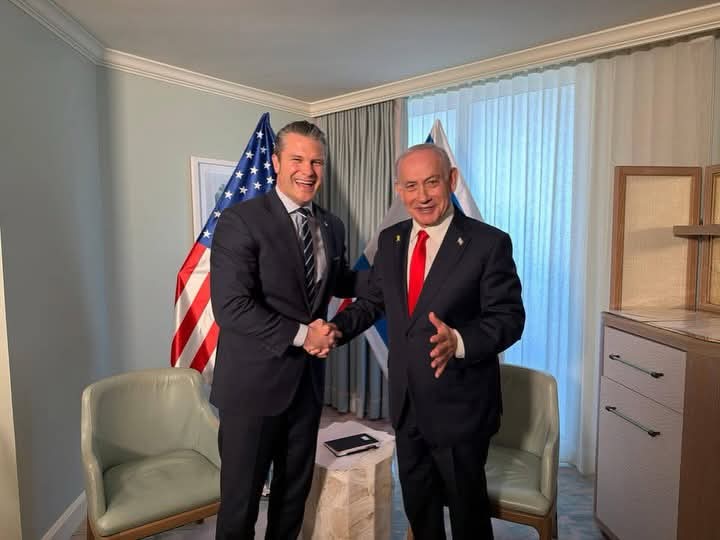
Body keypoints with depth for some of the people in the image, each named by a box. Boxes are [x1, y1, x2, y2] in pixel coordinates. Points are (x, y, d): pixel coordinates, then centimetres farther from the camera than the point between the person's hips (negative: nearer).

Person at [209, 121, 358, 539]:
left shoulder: (332, 226, 5)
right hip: (254, 383, -5)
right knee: (241, 497, 13)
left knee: (296, 488, 23)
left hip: (308, 379, 6)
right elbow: (231, 307, -21)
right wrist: (300, 335, -19)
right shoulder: (240, 221, -14)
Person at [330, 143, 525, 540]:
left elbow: (508, 317, -17)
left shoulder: (489, 243, -16)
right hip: (406, 402, 6)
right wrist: (338, 327, -9)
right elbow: (373, 301, 9)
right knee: (417, 505, 26)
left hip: (459, 405, -5)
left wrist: (459, 342, -35)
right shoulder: (390, 240, 2)